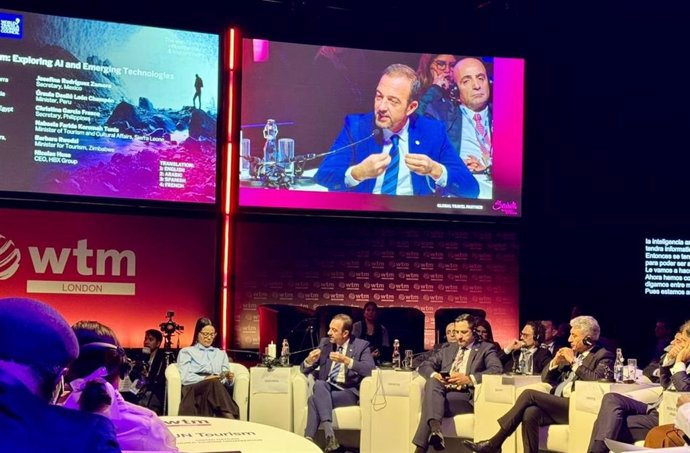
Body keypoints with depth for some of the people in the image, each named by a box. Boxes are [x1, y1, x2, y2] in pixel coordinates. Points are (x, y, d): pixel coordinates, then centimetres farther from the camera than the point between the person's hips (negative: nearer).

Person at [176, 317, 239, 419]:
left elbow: (227, 381, 18)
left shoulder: (221, 354, 29)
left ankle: (230, 420, -57)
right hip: (193, 390, -2)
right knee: (214, 383, -38)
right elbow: (185, 378, 2)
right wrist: (205, 379, -13)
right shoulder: (186, 352, 19)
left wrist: (229, 379, -6)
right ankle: (232, 422, -55)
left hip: (219, 389, 2)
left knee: (215, 384, -38)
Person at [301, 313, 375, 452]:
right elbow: (304, 369, 12)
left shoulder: (361, 345, 0)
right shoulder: (325, 343, 12)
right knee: (319, 384, -33)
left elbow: (370, 369, -16)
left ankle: (309, 439, -23)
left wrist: (346, 360, -26)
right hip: (325, 389, 4)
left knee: (314, 399, -29)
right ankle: (329, 435, -41)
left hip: (348, 392, -3)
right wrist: (310, 360, -13)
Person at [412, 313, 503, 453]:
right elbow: (424, 366, 21)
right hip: (442, 391, 4)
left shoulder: (486, 349, 13)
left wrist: (469, 379, -19)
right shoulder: (447, 350, 29)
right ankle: (435, 428, -53)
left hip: (466, 396, -4)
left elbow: (496, 369, -6)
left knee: (432, 402, -33)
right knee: (432, 382, -33)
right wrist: (434, 374, -5)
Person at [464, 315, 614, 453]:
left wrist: (574, 361, -12)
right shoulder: (571, 353, 23)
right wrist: (555, 361, 5)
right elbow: (545, 378, 23)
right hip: (556, 404, 6)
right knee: (530, 413, -28)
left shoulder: (603, 356, 3)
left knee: (529, 394, -21)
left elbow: (597, 380, -17)